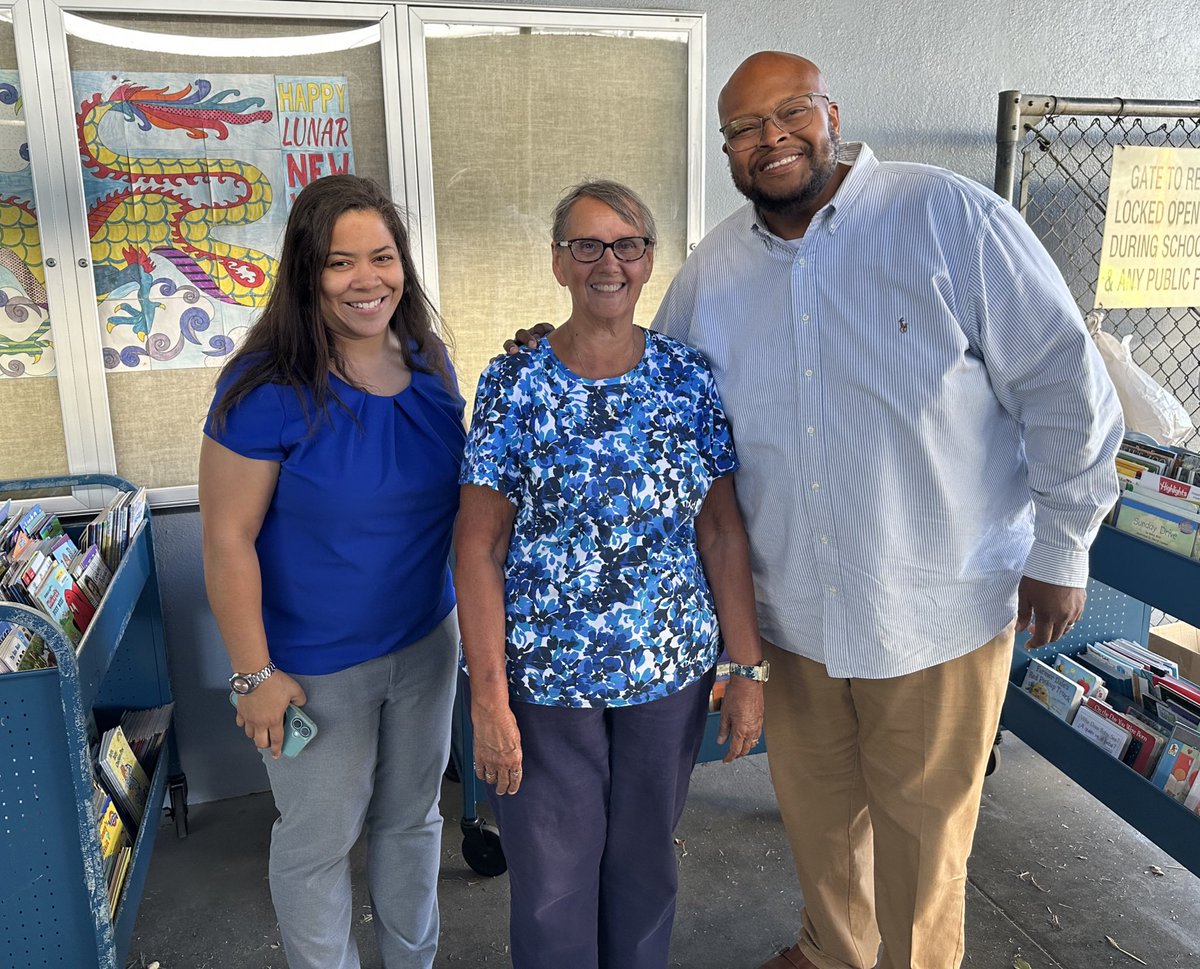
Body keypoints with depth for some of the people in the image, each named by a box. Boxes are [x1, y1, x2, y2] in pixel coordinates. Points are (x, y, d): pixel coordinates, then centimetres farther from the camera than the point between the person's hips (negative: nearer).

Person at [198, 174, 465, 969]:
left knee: (412, 818, 23)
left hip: (427, 640, 6)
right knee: (319, 841, 15)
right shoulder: (268, 389, -21)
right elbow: (229, 541, -17)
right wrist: (255, 673, -14)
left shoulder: (429, 363, -3)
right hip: (315, 665, -5)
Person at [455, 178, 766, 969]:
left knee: (646, 861, 20)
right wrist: (490, 699, -12)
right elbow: (478, 549, -9)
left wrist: (748, 669, 0)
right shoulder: (514, 386, -8)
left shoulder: (689, 379, -2)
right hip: (545, 678, -2)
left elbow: (723, 533, 0)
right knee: (553, 879, 14)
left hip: (670, 671, 2)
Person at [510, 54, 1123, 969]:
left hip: (940, 609, -4)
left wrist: (1060, 549, -6)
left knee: (922, 826, 14)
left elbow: (1064, 387, -8)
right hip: (790, 611, 4)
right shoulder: (711, 270, 2)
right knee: (815, 809, 23)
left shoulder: (954, 218, -12)